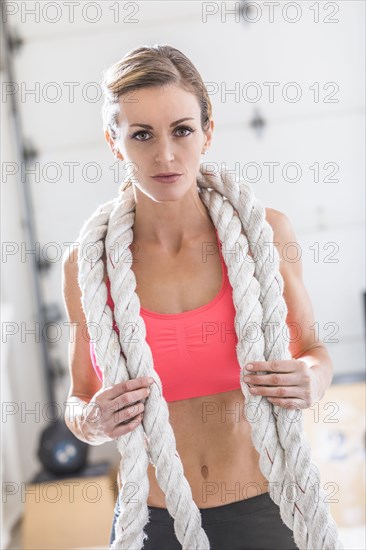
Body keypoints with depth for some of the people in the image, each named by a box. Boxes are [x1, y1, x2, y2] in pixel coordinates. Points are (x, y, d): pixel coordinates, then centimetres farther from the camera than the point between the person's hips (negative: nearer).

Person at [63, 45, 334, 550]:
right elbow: (79, 399, 3)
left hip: (265, 508, 0)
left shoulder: (266, 233, -9)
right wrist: (93, 423, -18)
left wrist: (313, 381, -16)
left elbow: (311, 347, 5)